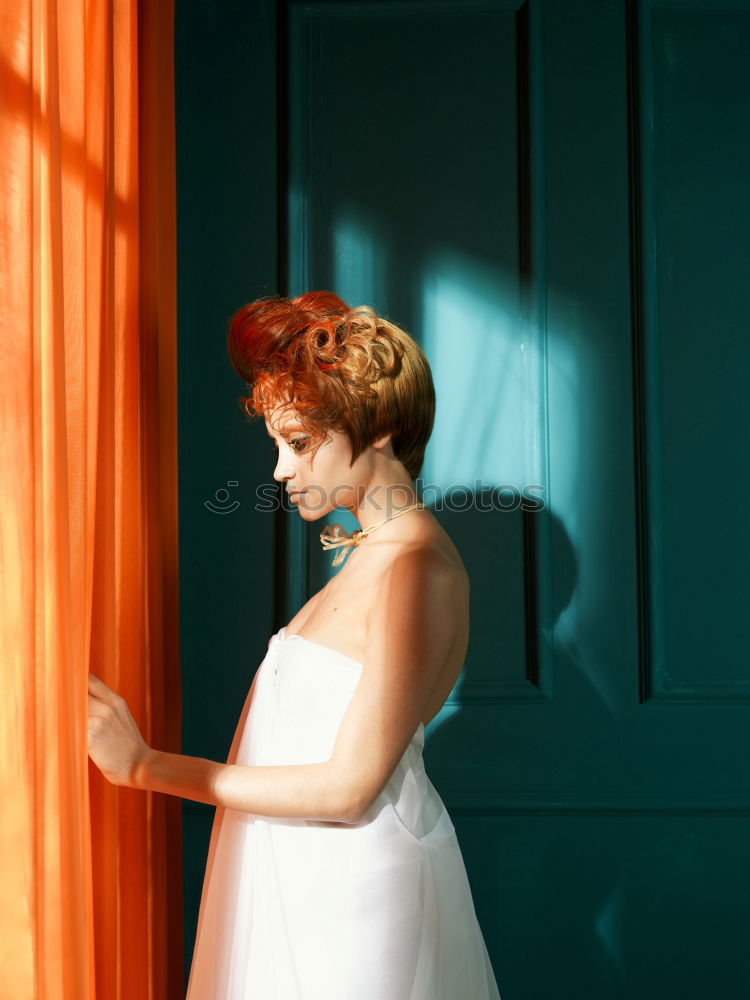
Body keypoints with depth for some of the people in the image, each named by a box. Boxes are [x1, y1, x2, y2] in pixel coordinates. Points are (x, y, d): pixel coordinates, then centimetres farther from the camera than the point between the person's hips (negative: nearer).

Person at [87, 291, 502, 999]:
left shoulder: (417, 568, -21)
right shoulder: (372, 552, 8)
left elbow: (348, 788, -22)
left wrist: (145, 766, -20)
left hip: (357, 880, -8)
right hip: (304, 869, 8)